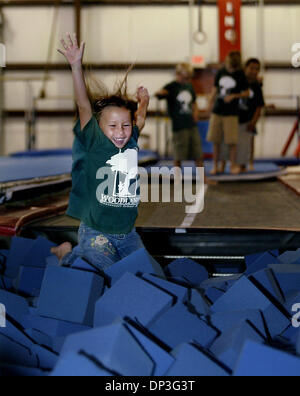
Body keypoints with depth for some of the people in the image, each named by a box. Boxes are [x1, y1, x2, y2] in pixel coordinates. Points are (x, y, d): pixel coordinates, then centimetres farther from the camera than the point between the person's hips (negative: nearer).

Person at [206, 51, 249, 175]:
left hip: (231, 113, -3)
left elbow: (246, 93, 1)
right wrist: (210, 103, 6)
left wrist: (234, 96, -13)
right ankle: (215, 166, 13)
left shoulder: (240, 75, -3)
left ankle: (233, 165, 8)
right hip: (217, 111, 3)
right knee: (216, 141, 5)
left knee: (231, 141, -4)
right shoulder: (220, 72, 5)